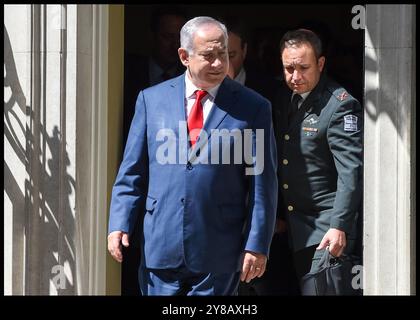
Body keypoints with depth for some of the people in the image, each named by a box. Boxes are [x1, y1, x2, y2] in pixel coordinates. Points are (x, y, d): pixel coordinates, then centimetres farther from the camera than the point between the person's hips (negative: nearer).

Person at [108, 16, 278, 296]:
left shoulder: (253, 107, 1)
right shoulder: (152, 99, 7)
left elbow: (262, 185, 0)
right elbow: (132, 170, 9)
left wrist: (257, 244, -5)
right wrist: (119, 224, -1)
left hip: (218, 255, -2)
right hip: (160, 249, 2)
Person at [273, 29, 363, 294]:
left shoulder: (340, 105, -14)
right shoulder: (285, 99, 10)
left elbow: (351, 172, -18)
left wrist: (339, 227, -24)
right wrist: (277, 218, 14)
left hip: (327, 231, -7)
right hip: (295, 229, 7)